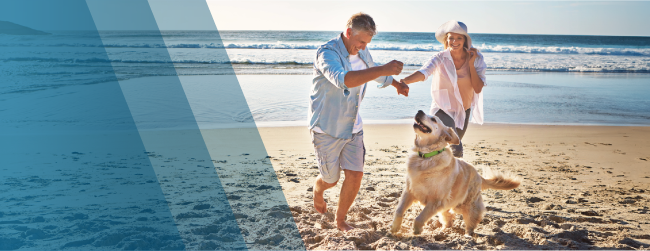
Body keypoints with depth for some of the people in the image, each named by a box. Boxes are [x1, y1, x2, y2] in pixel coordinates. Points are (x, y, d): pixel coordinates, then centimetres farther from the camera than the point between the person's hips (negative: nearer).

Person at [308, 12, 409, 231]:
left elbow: (375, 72, 27)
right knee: (331, 179, 9)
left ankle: (340, 220, 19)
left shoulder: (362, 54, 3)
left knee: (355, 175, -2)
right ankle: (318, 189, 47)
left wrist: (398, 84, 28)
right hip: (327, 129, -6)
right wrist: (383, 69, -48)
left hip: (352, 127, 6)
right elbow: (343, 80, -43)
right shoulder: (327, 53, -23)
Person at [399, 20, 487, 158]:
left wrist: (471, 64, -20)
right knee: (456, 150, -28)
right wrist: (405, 81, -56)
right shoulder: (440, 58, -16)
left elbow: (478, 89, -13)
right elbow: (424, 72, -36)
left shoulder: (476, 58, -7)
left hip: (464, 110, 5)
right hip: (443, 108, -4)